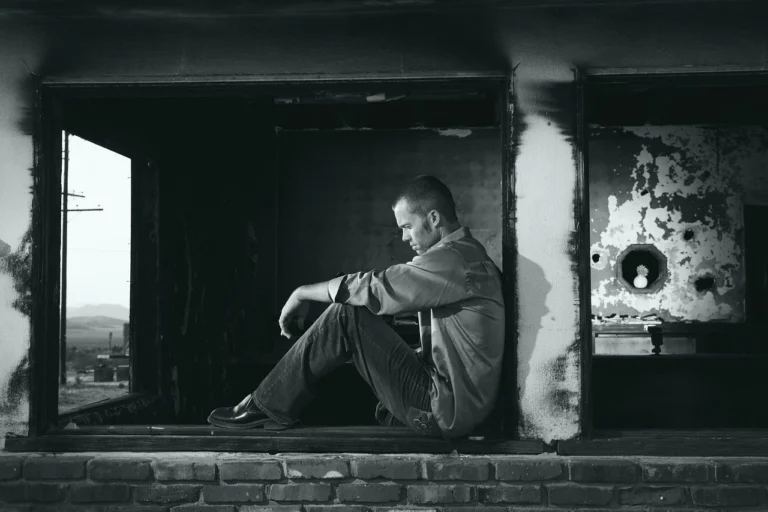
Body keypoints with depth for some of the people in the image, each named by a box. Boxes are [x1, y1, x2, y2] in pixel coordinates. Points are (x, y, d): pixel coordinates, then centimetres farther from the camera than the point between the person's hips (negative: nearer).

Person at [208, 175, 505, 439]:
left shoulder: (453, 260, -17)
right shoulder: (469, 255, 16)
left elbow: (372, 288, -18)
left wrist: (302, 294, -5)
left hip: (445, 413, -10)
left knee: (347, 316, -14)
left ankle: (269, 407, -4)